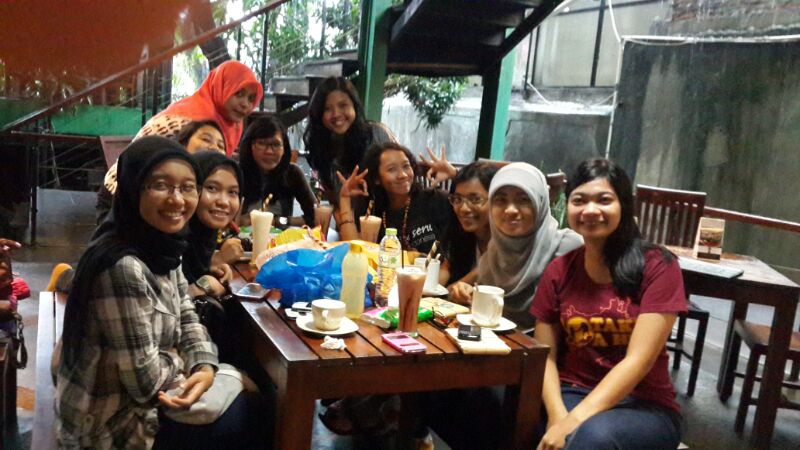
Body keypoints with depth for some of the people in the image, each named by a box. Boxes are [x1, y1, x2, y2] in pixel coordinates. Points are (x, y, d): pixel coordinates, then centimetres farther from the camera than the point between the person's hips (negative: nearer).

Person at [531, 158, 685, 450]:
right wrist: (557, 416, -17)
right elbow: (545, 355, 2)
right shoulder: (558, 271, 4)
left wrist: (575, 420, -25)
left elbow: (638, 360, -16)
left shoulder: (657, 267, -8)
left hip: (643, 406, -3)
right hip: (571, 394, 4)